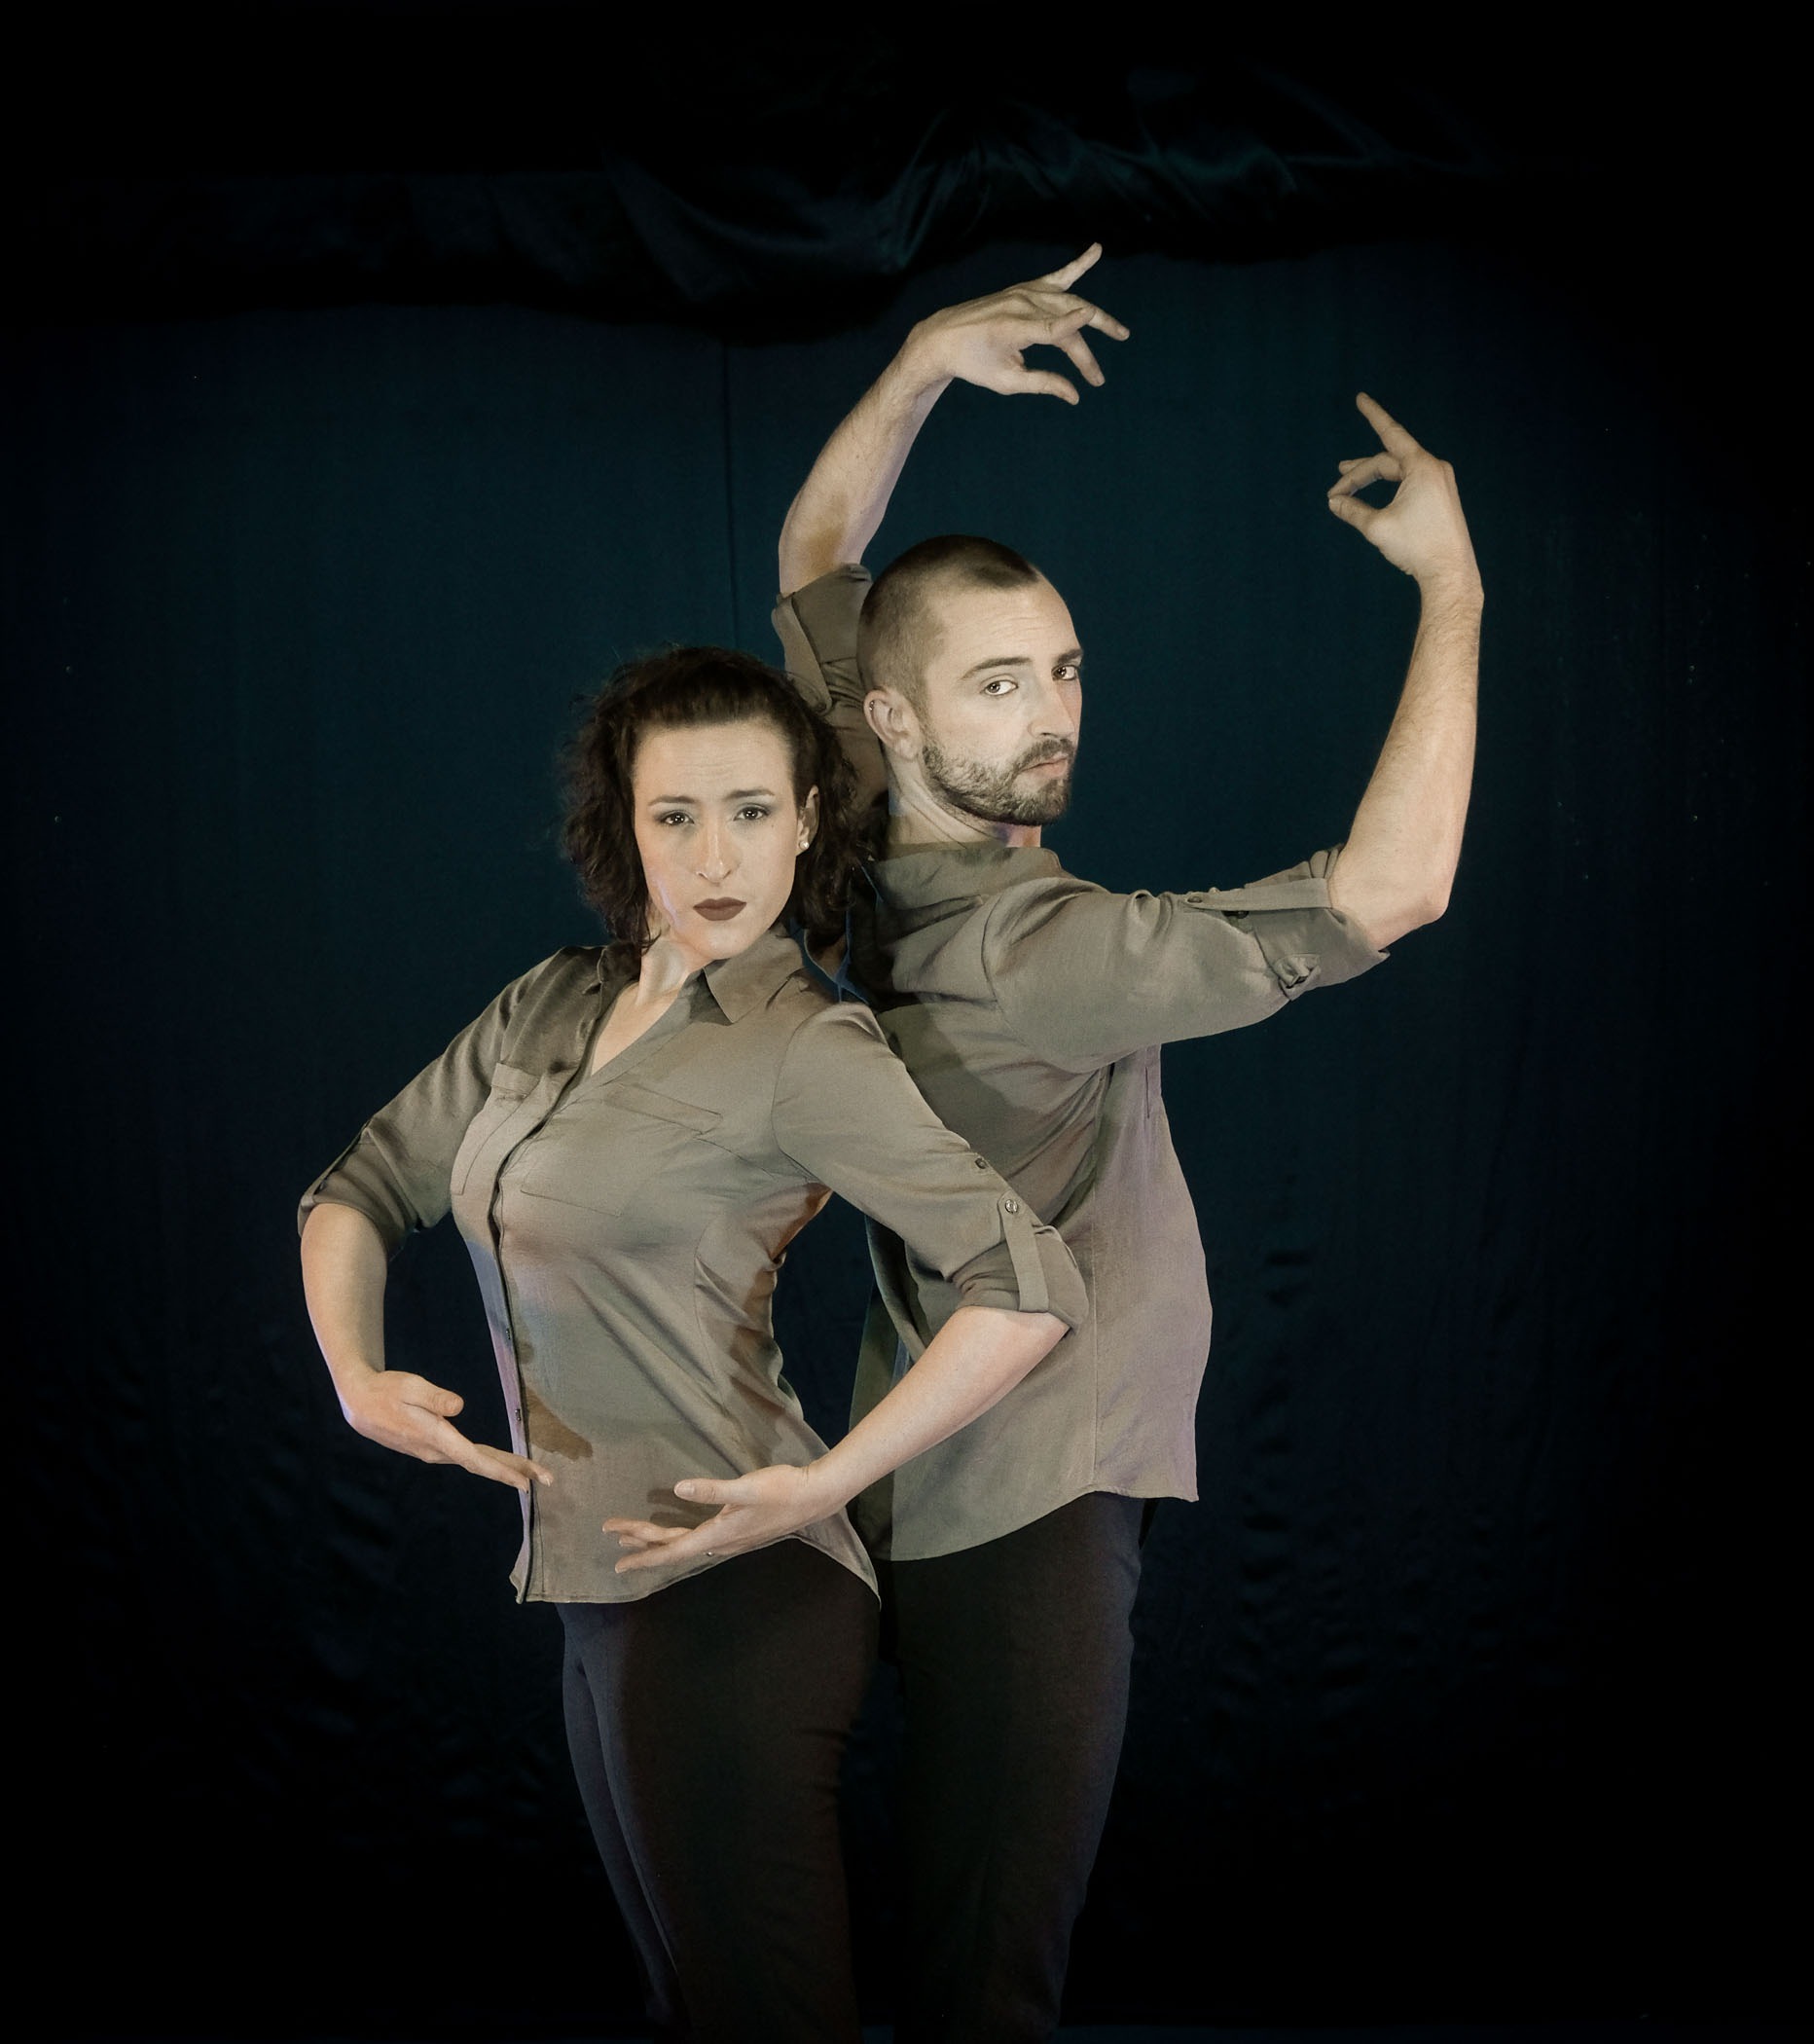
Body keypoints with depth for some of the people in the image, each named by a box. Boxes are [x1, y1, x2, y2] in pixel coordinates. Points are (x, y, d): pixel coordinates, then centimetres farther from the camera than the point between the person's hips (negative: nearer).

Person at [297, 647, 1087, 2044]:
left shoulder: (802, 1051, -13)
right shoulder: (551, 1009, 10)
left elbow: (1030, 1289, -20)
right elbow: (360, 1192, 18)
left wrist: (823, 1484, -23)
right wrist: (357, 1372, 0)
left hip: (730, 1603, -8)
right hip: (603, 1598, 8)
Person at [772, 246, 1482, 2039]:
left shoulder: (872, 857, -1)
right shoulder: (1020, 949, -25)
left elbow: (815, 555, 15)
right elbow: (1389, 888, -26)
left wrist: (924, 362, 3)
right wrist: (1451, 584, -18)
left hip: (946, 1488, 9)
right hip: (1026, 1506, -9)